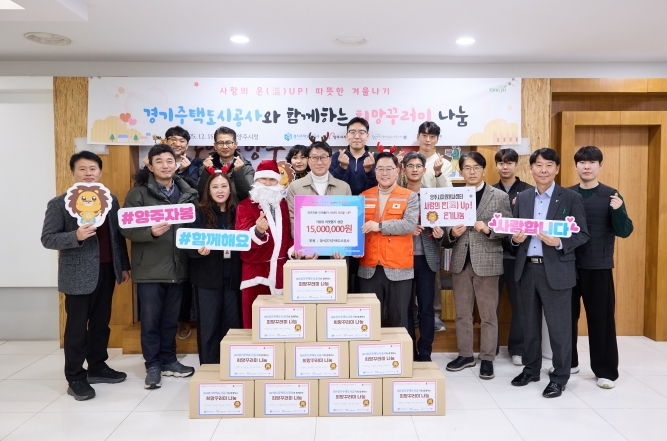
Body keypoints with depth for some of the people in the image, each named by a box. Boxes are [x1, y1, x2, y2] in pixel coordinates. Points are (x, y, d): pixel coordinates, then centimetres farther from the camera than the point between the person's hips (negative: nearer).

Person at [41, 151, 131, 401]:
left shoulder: (111, 200, 9)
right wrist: (76, 236, -27)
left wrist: (124, 266, 12)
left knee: (101, 323, 15)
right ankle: (75, 379, 14)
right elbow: (47, 239, -10)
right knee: (77, 328, 3)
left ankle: (97, 367, 30)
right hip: (78, 275, -5)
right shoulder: (59, 203, -6)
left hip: (106, 271, 5)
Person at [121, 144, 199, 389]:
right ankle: (153, 366, 21)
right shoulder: (138, 193, -4)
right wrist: (151, 232, -25)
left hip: (177, 267, 4)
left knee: (170, 319, 16)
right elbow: (126, 228, -10)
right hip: (150, 268, -3)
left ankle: (168, 361, 30)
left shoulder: (188, 194, 7)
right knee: (150, 320, 6)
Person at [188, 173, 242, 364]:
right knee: (208, 326, 4)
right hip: (207, 278, -2)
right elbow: (191, 245, -6)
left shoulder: (237, 212, 6)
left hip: (232, 277, 2)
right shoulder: (200, 213, -2)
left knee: (232, 324, 9)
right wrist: (200, 250, -28)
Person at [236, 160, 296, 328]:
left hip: (280, 269, 4)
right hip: (256, 269, -3)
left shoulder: (283, 204, 14)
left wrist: (293, 249, -1)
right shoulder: (246, 205, -1)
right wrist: (258, 231, -39)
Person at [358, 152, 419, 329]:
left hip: (398, 269, -2)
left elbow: (410, 224, -14)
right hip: (368, 268, 3)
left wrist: (380, 226, -17)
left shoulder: (409, 196, 1)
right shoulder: (364, 196, 10)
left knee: (398, 318, 8)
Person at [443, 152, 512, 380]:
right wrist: (452, 233, -15)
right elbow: (447, 228, 7)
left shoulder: (500, 196, -2)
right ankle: (465, 354, 27)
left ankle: (487, 359, 19)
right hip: (461, 262, 3)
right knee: (462, 313, 13)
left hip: (487, 261, -3)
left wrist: (488, 230, -21)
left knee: (488, 314, 7)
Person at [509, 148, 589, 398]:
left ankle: (559, 377, 18)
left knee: (559, 325, 4)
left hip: (556, 270, -4)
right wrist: (515, 239, -11)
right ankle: (531, 369, 30)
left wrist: (559, 243, -22)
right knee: (530, 323, 15)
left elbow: (582, 234, -5)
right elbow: (514, 232, 11)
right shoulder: (522, 198, 9)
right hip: (527, 269, 4)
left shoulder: (571, 198, -3)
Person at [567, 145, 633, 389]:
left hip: (598, 267, -2)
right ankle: (568, 362, 28)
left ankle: (606, 371, 17)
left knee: (601, 318, 4)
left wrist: (618, 210, -23)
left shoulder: (611, 195, -2)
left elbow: (624, 231, -6)